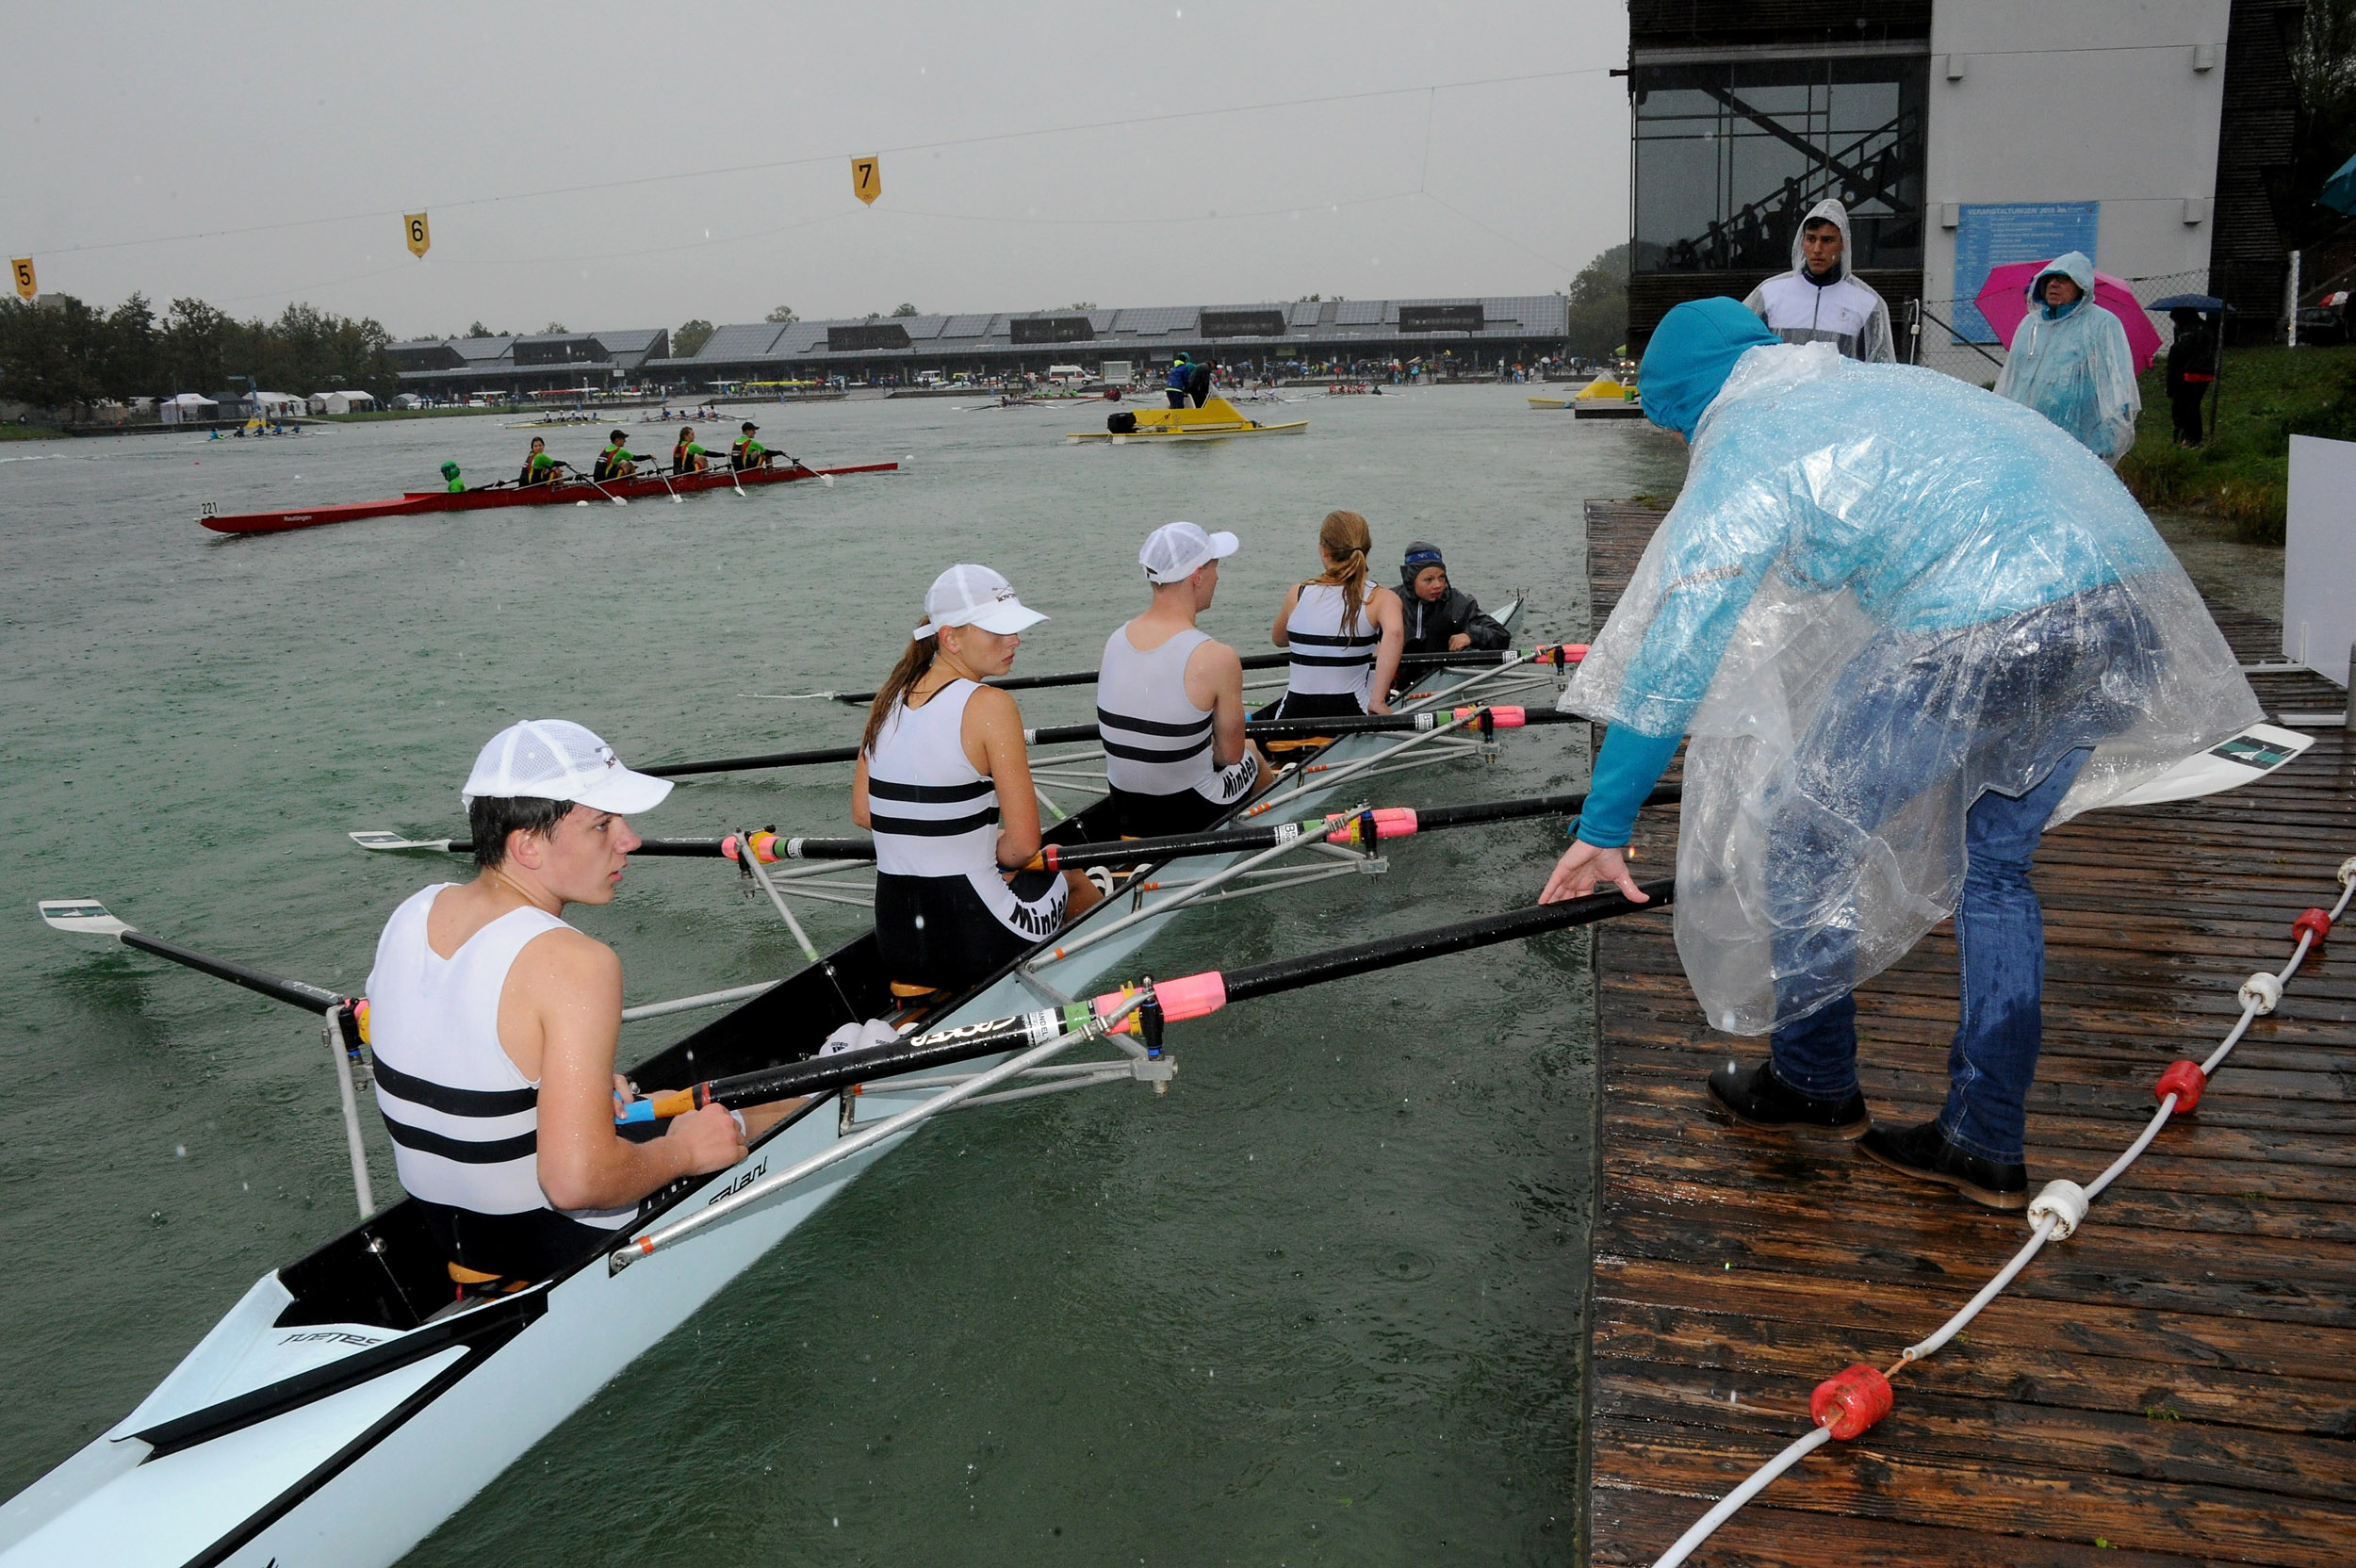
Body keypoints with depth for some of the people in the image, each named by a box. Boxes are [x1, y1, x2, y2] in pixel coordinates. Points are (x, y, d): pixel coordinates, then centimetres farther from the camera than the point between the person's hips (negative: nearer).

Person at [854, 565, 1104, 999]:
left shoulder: (889, 695, 4)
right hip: (977, 940, -6)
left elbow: (862, 813, 12)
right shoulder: (990, 706, -16)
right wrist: (993, 853, 5)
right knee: (1076, 879, 26)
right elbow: (1024, 843, -16)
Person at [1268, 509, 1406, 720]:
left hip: (1294, 712, 2)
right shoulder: (1380, 598, -5)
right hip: (1350, 713, -2)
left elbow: (1278, 639, 20)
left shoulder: (1298, 594, 2)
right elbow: (1394, 633, -27)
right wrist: (1377, 701, -25)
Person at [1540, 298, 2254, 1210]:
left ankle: (1813, 1084, 27)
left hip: (1988, 627, -9)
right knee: (1993, 866, 20)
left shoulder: (1742, 451, 3)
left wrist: (1603, 827, 3)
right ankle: (1985, 1148, 27)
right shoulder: (1877, 384, 28)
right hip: (2135, 600, 9)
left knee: (1804, 831, 10)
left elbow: (1670, 659, -1)